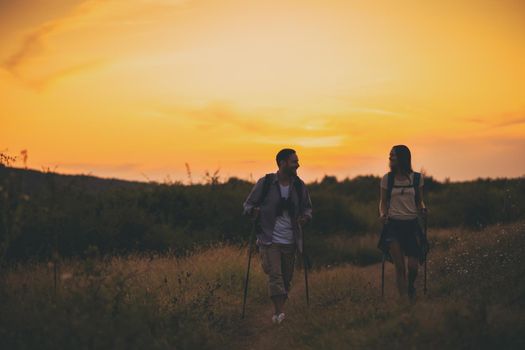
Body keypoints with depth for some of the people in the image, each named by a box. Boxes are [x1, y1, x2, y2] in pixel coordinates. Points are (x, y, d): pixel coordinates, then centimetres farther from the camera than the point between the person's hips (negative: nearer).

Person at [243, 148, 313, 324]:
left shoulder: (299, 185, 6)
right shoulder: (265, 183, -5)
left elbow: (307, 207, 19)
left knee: (286, 279, 9)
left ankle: (277, 312, 22)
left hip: (290, 242, 4)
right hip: (270, 240, -4)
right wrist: (254, 211, -20)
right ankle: (279, 312, -22)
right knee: (275, 275, -17)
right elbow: (248, 204, 3)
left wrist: (305, 217, -4)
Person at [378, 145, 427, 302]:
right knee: (399, 266, -6)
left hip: (412, 224, 0)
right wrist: (383, 214, -9)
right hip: (393, 224, 0)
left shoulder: (417, 178, 3)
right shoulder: (387, 178, 2)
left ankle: (411, 287, 31)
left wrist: (422, 208, -9)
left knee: (413, 266, -2)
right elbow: (383, 201, 10)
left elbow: (419, 201, 12)